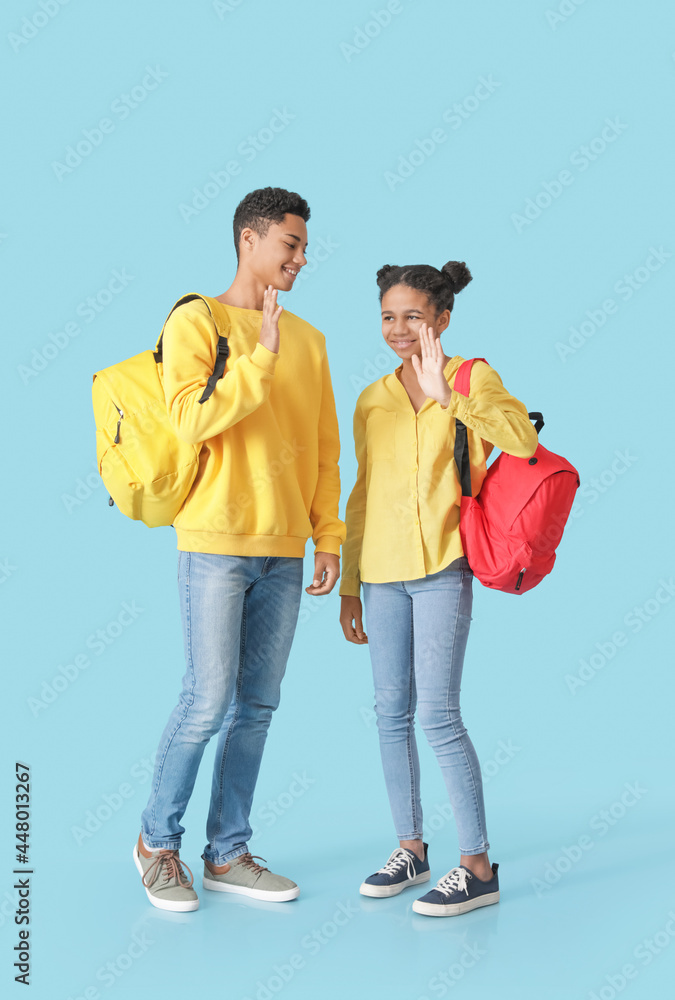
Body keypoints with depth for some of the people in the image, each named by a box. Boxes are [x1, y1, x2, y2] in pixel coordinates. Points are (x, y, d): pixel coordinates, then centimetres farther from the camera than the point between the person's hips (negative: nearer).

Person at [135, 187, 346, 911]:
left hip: (283, 552, 6)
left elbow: (325, 448, 15)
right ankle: (157, 841, 17)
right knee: (207, 701, -4)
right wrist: (261, 358, -18)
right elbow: (190, 418, -17)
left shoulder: (308, 340, 14)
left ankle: (227, 853, 21)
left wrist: (328, 536, 10)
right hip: (215, 544, -5)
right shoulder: (195, 322, -2)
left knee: (256, 707, 9)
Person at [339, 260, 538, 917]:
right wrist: (348, 584, 16)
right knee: (392, 712, 8)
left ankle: (477, 866, 3)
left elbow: (522, 440, -18)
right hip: (381, 572, 5)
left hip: (441, 569, -5)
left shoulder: (472, 376, 0)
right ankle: (410, 847, 22)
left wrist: (446, 396, -24)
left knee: (437, 714, -7)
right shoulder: (371, 400, 14)